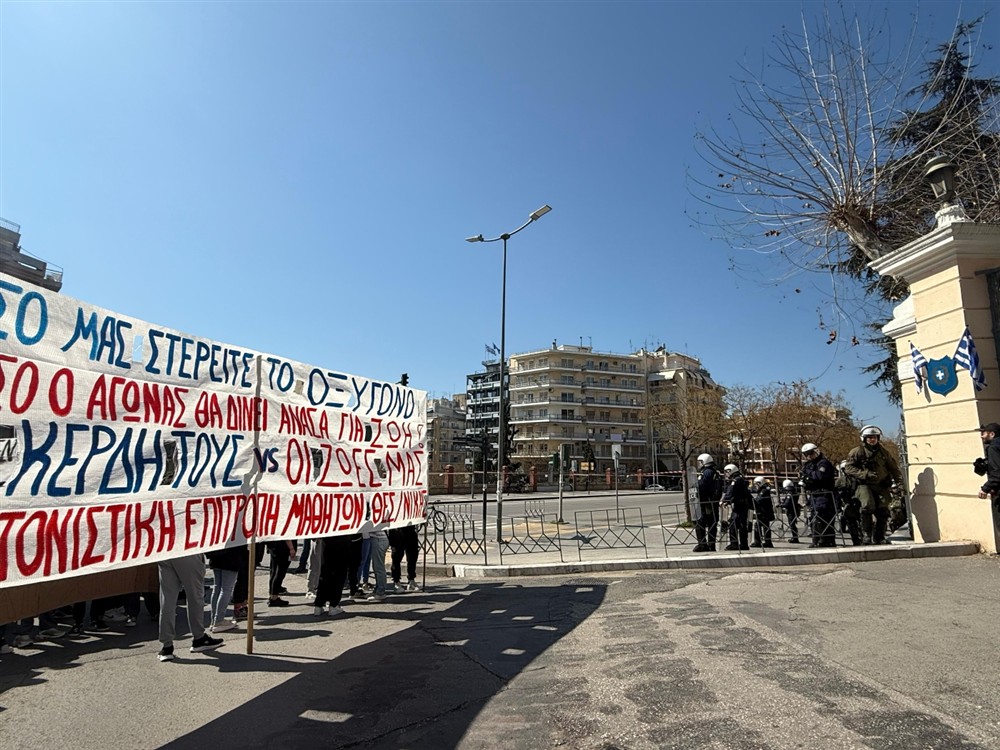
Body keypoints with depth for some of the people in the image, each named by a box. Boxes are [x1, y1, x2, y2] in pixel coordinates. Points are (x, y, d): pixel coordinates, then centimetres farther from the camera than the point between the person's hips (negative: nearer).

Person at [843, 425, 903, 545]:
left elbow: (893, 467, 19)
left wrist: (899, 481, 5)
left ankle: (879, 538, 12)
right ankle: (866, 535, -14)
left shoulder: (883, 452, 14)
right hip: (864, 485, -4)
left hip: (881, 485, 4)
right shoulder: (857, 452, 0)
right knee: (868, 506, -25)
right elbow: (849, 468, -6)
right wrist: (865, 474, -17)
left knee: (883, 510, -3)